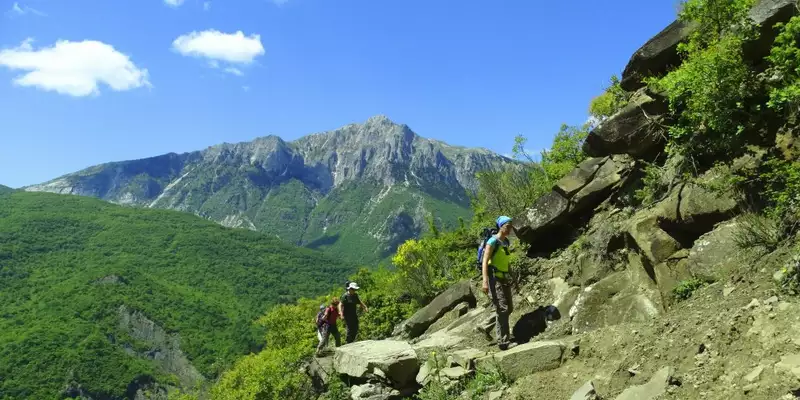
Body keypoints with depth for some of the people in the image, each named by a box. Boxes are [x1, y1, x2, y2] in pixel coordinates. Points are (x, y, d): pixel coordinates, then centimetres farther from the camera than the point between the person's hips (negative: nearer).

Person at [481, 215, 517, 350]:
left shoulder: (506, 242, 12)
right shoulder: (493, 241, -13)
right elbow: (485, 262, -19)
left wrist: (510, 277, 24)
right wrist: (485, 281, -27)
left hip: (504, 279, 9)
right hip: (494, 279, -9)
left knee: (509, 308, 15)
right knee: (502, 309, -12)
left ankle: (503, 335, 33)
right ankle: (503, 342, -9)